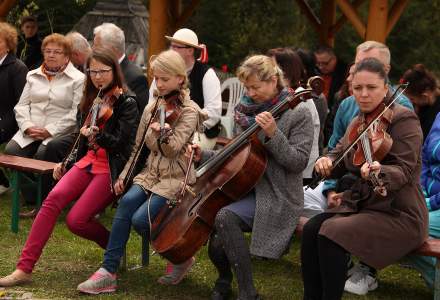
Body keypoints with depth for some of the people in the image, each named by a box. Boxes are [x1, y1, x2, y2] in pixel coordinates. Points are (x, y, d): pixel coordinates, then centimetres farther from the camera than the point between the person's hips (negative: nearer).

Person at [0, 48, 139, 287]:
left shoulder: (126, 104, -4)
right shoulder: (91, 100, 16)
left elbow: (121, 143, -11)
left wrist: (97, 135, -27)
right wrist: (67, 163, 19)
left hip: (111, 168, -6)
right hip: (88, 162, 6)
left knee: (76, 220, -21)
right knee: (54, 198, -22)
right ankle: (24, 268, -25)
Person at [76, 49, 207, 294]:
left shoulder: (189, 111, -8)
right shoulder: (152, 108, 11)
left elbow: (172, 150, -19)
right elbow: (138, 147, 19)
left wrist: (163, 133, -38)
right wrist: (124, 176, 9)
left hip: (176, 178, -5)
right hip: (152, 173, 5)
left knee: (140, 219, -25)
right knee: (127, 200, -26)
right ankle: (109, 271, -24)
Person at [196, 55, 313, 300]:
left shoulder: (298, 114, -7)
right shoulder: (248, 110, 11)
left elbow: (298, 162, -15)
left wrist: (273, 134, -25)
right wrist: (205, 156, 3)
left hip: (276, 196, -7)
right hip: (245, 187, 7)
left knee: (225, 217, -31)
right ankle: (224, 279, 9)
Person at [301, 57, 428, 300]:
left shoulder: (404, 120, -10)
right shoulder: (357, 124, 12)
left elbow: (404, 170, -20)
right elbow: (340, 156, 16)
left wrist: (380, 172, -41)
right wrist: (327, 161, -9)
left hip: (398, 214, -7)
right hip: (360, 204, 7)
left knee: (332, 234, -27)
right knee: (311, 230, -17)